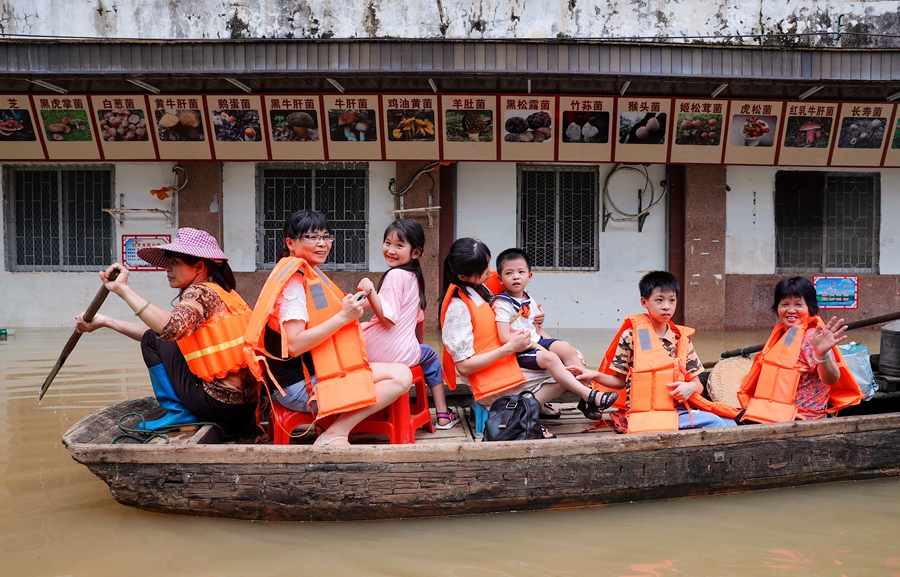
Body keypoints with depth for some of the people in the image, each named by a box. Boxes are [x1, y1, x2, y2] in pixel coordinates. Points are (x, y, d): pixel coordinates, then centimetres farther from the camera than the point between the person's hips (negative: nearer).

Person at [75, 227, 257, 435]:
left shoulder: (201, 292, -10)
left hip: (219, 405, -9)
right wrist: (105, 321, 20)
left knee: (152, 340, 2)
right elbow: (160, 331, 19)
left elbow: (172, 328, -33)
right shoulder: (224, 293, 16)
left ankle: (179, 412, 2)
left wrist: (122, 289, -26)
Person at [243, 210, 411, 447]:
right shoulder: (293, 281, -14)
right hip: (300, 385, -10)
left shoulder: (310, 275, 16)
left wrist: (350, 312, 5)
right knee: (400, 376, -16)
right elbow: (294, 345, -23)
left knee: (401, 374, 6)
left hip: (314, 372, 10)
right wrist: (343, 317, -22)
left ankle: (335, 433, -1)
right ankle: (336, 434, -13)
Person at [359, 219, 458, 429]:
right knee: (430, 356, 35)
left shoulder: (395, 275, -14)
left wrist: (370, 291, -26)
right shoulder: (415, 277, 10)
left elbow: (388, 318, -20)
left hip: (376, 349, -6)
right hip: (405, 353, 7)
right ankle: (443, 415, 34)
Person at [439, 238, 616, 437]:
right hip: (493, 383, -9)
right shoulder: (457, 307, -20)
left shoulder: (480, 290, 7)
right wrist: (510, 347, -22)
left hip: (506, 366, 9)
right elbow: (464, 365, -21)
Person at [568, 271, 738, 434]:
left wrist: (690, 387, -8)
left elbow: (697, 384, 16)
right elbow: (620, 381, 5)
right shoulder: (631, 336, 2)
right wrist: (594, 375, -12)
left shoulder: (681, 339, 13)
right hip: (644, 414, -5)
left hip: (678, 410, 5)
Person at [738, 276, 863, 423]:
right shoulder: (780, 333, 10)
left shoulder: (813, 337, -13)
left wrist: (822, 354, -46)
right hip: (772, 414, 7)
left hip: (803, 419, -7)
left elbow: (831, 380, -28)